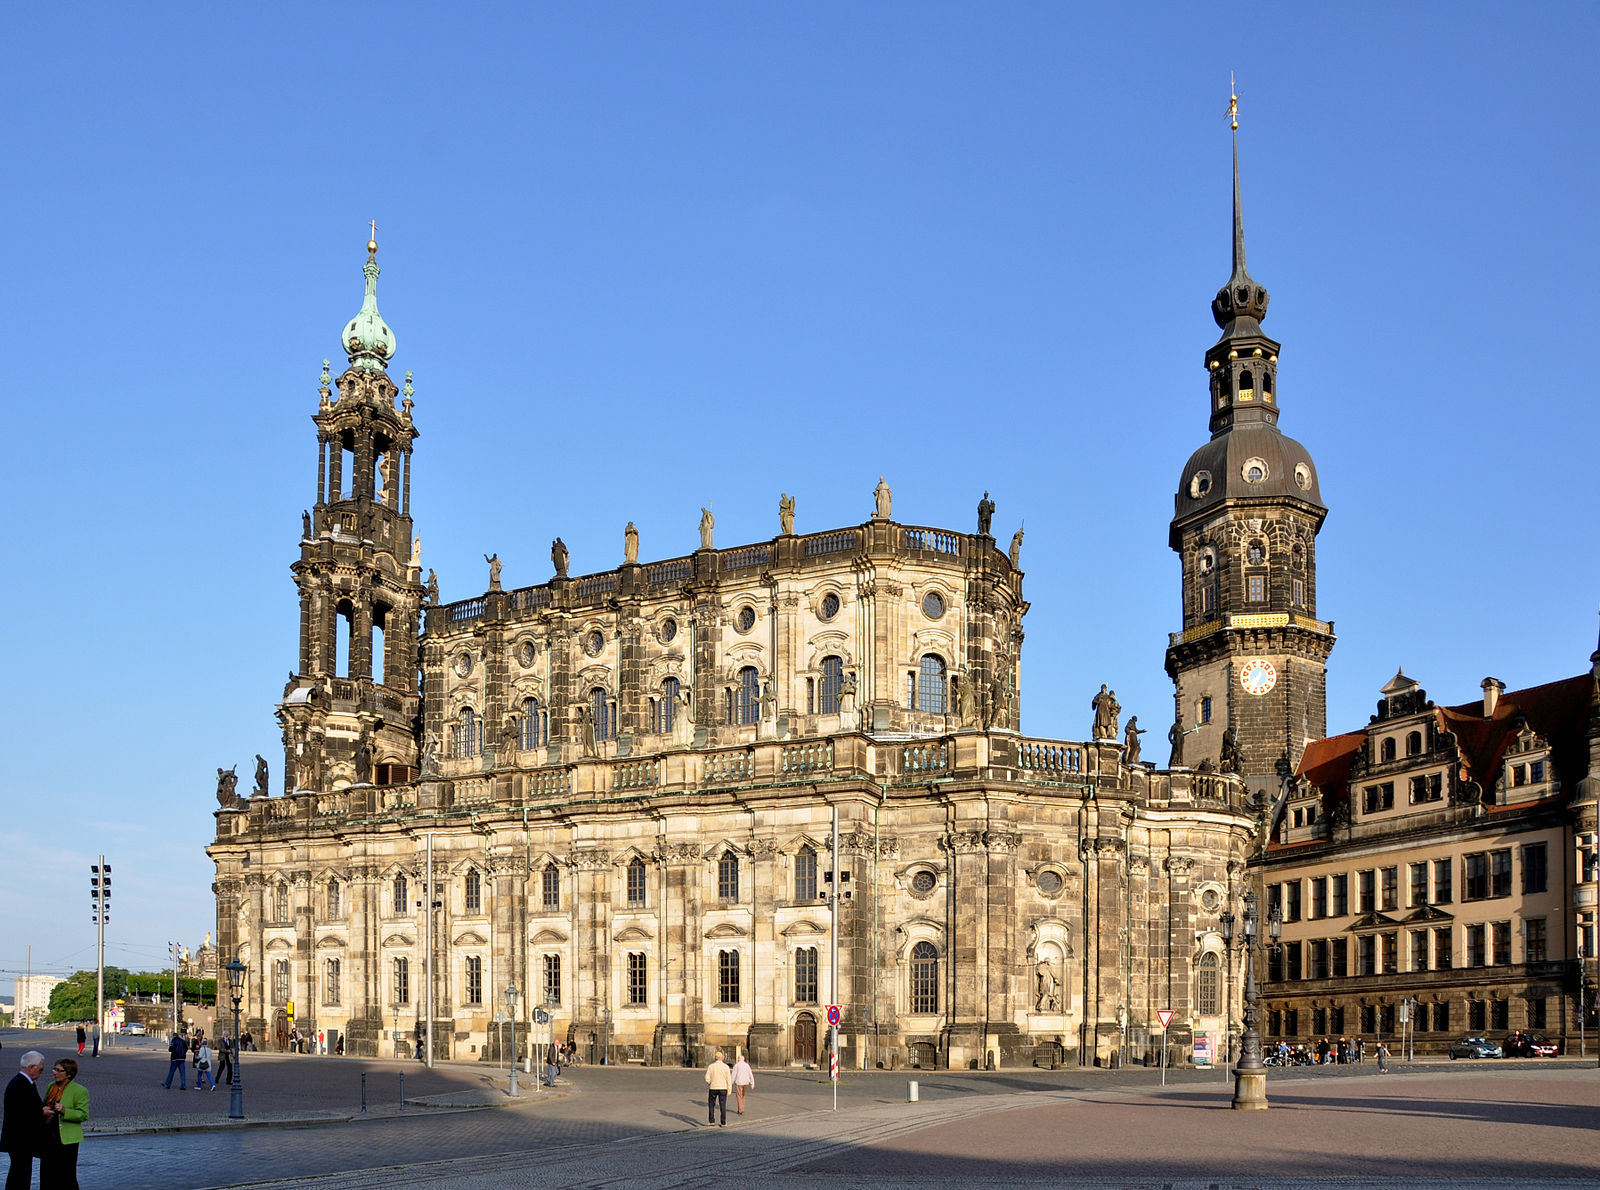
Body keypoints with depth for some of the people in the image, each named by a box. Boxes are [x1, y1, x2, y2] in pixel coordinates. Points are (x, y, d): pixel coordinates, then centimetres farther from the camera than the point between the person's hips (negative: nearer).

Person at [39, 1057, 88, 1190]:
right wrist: (43, 1111, 1)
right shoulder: (51, 1087, 13)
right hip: (48, 1138, 7)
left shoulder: (79, 1091, -8)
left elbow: (83, 1115, -10)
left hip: (66, 1140, -7)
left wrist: (64, 1111, -25)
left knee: (67, 1178, -2)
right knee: (47, 1175, 10)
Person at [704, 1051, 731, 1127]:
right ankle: (723, 1123, 5)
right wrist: (729, 1090, 0)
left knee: (711, 1105, 13)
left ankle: (711, 1121, 7)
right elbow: (729, 1079, -5)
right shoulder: (726, 1067, -4)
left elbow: (707, 1079, -6)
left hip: (713, 1088, 0)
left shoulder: (711, 1066, -5)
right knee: (723, 1106, 6)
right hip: (723, 1088, 0)